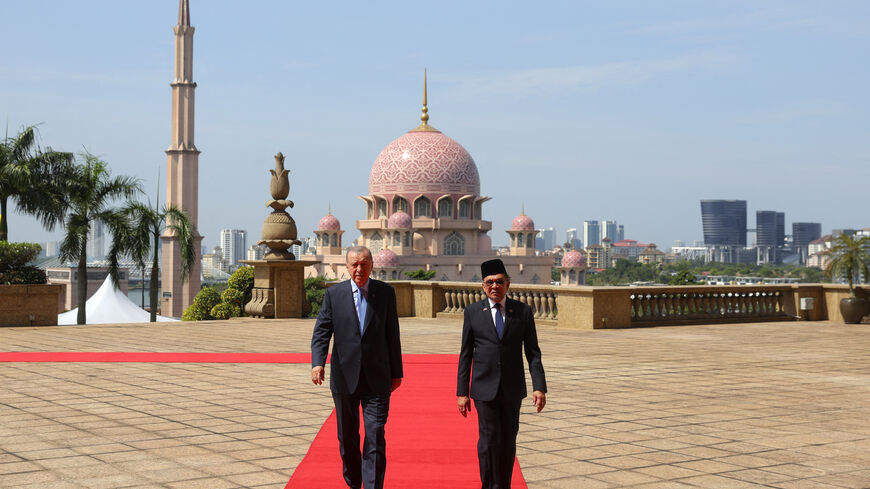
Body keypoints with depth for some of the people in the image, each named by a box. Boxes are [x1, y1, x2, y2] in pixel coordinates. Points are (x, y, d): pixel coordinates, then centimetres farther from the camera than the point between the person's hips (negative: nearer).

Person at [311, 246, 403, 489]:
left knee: (375, 439, -8)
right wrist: (317, 363, -22)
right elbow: (321, 332, -5)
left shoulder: (385, 293, 3)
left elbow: (392, 334, 7)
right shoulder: (334, 293, 1)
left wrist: (396, 372, 9)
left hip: (377, 379, -1)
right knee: (347, 438, 12)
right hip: (344, 377, 1)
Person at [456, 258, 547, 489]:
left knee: (508, 441, 7)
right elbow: (466, 355, 4)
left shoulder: (523, 311, 3)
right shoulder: (473, 312, 2)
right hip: (485, 389, -1)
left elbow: (533, 352, 2)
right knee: (489, 439, -8)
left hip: (512, 389, 1)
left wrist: (539, 387, -8)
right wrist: (462, 392, 1)